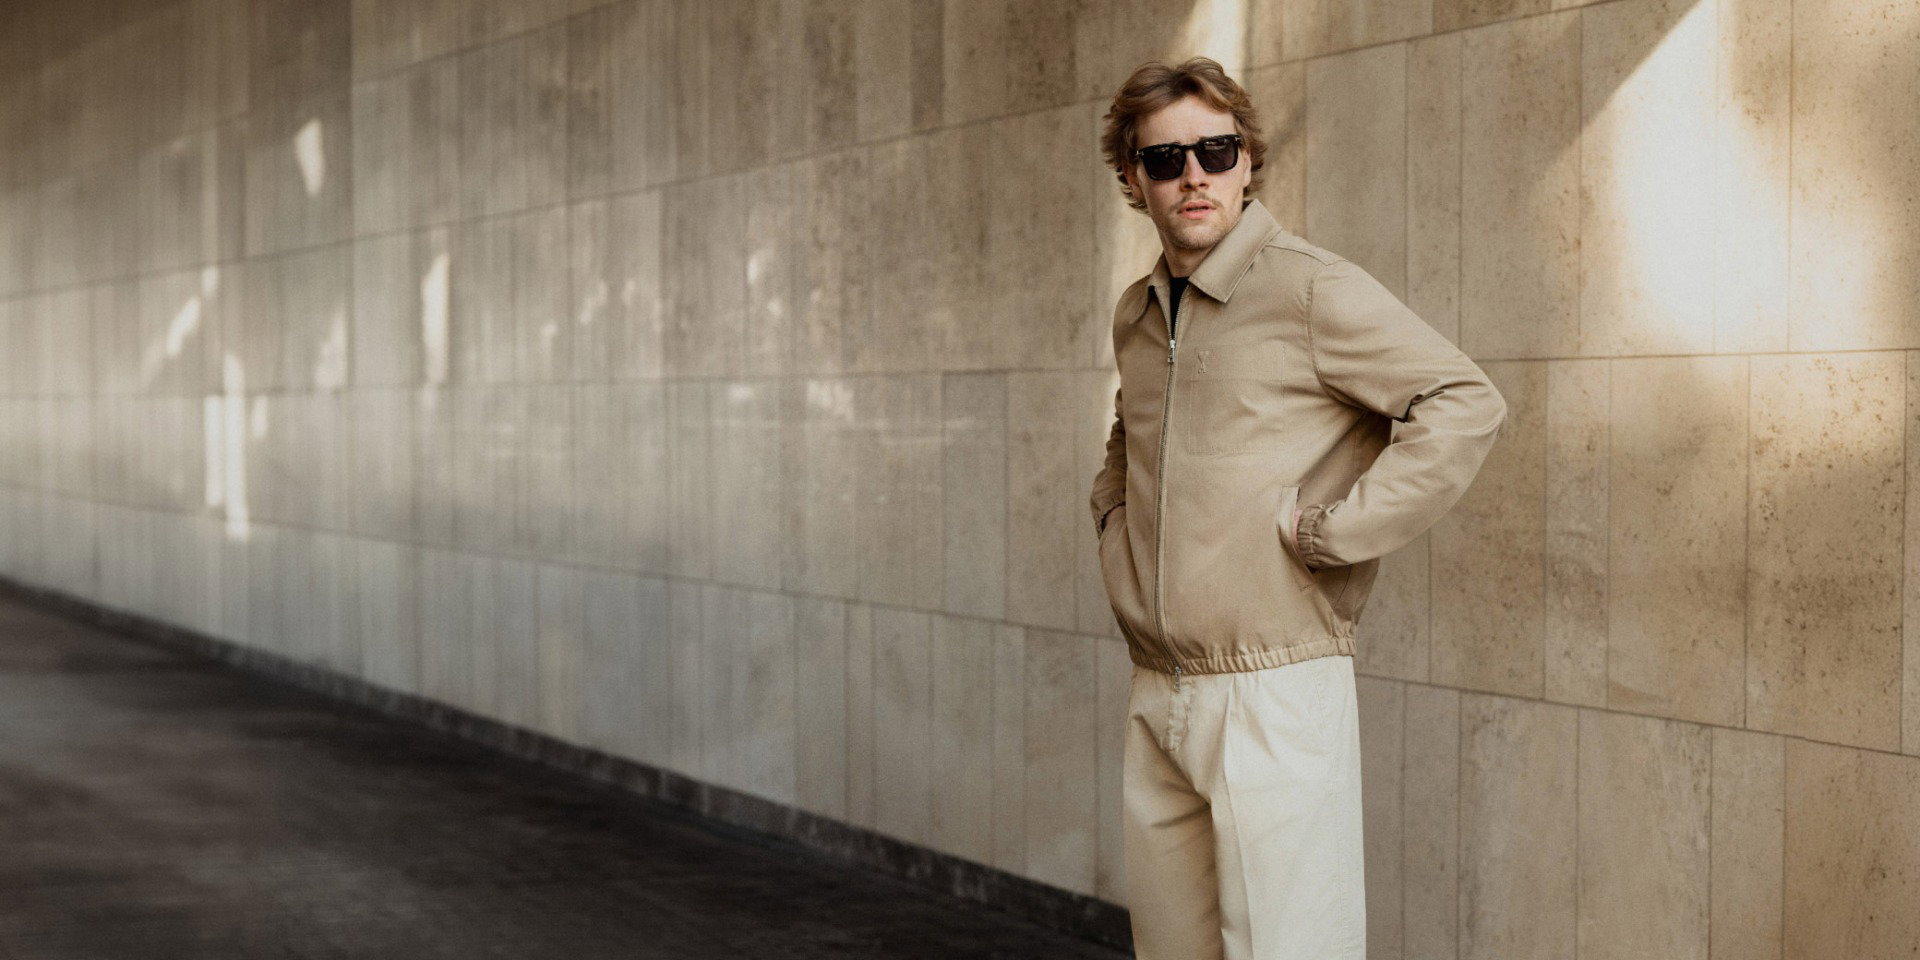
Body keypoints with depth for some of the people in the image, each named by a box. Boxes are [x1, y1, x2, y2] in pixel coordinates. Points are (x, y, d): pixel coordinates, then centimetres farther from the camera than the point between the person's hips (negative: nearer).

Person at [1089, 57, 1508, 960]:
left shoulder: (1310, 288, -9)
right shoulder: (1134, 316, 13)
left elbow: (1465, 404, -15)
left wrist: (1330, 529, -16)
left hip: (1275, 692, -7)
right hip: (1156, 698, 7)